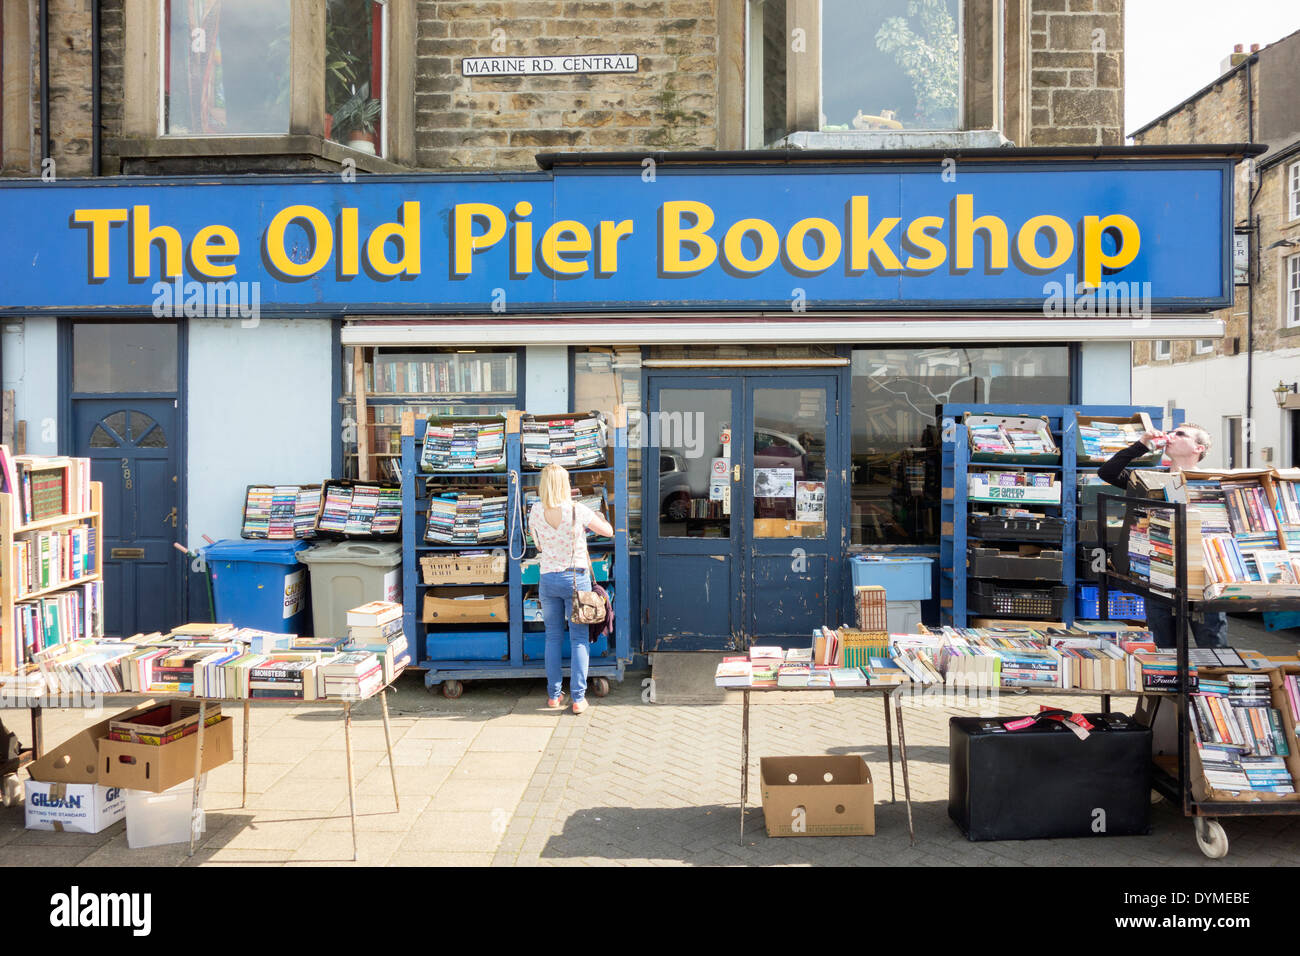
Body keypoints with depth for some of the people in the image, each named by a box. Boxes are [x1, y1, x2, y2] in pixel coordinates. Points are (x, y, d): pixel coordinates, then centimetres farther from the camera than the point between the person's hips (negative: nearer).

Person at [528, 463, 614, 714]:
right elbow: (609, 531, -2)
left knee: (553, 637, 13)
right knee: (578, 639, 3)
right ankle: (578, 698, 2)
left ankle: (554, 695, 17)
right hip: (576, 578, -3)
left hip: (548, 579, 3)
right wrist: (594, 516, 15)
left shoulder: (535, 512, -5)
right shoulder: (578, 511, -14)